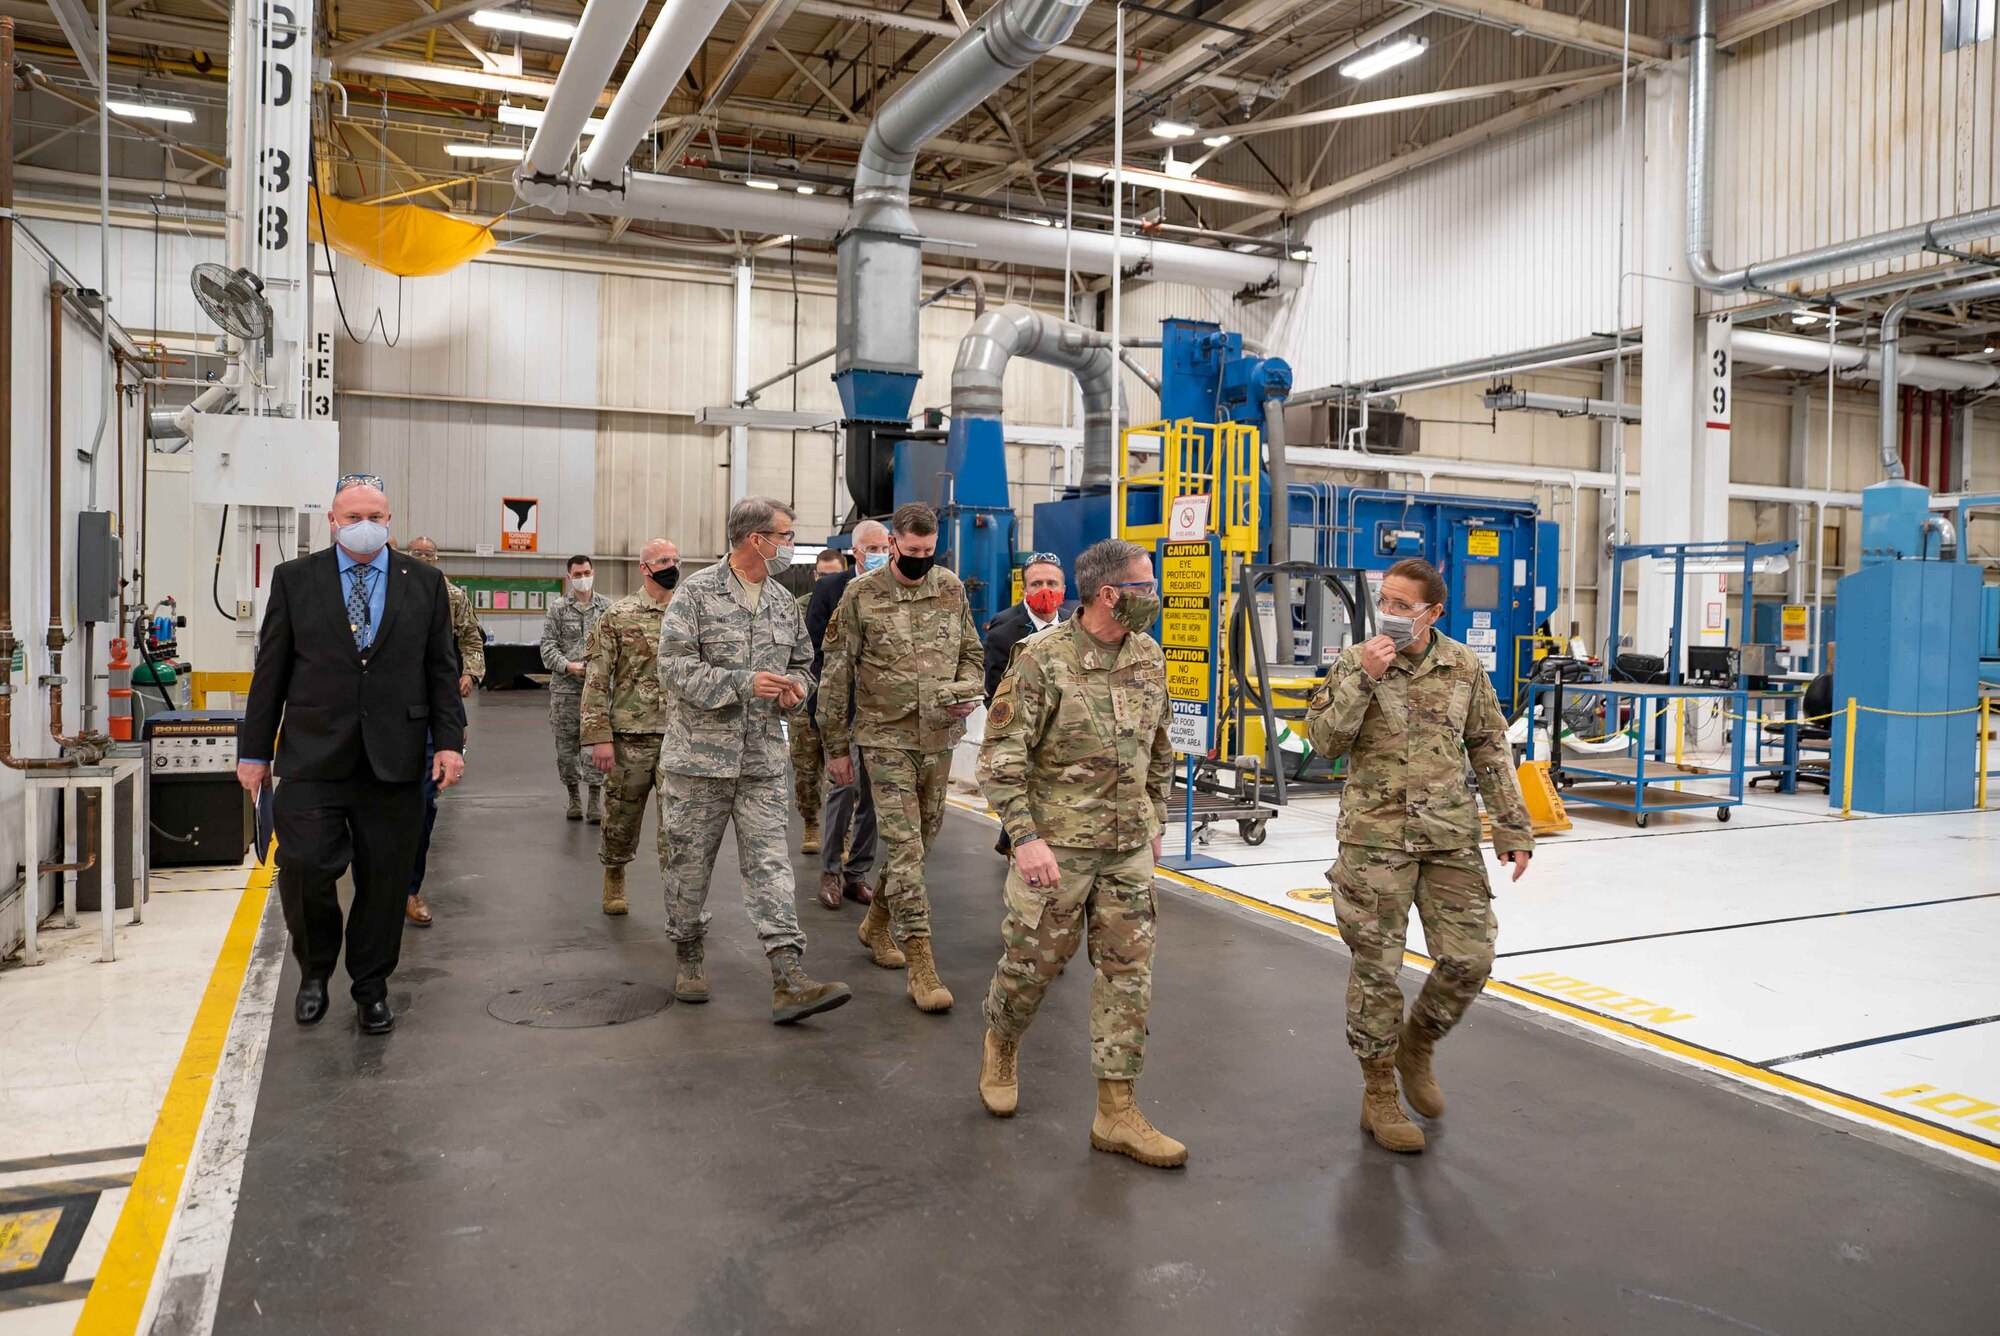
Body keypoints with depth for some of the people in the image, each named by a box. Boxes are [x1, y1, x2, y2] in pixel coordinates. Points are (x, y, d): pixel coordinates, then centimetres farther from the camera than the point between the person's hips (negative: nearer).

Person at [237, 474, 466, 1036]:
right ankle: (315, 972, 19)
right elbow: (270, 670, 7)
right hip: (313, 757, 0)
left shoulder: (424, 583, 8)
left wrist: (449, 741, -2)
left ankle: (371, 989, 23)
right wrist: (255, 750, 5)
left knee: (384, 880, 5)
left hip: (395, 759, 1)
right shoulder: (294, 578, 6)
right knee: (304, 868, -9)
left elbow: (442, 669, 8)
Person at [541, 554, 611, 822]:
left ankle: (595, 799, 4)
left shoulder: (607, 608, 6)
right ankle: (573, 796, 21)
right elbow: (548, 646, 1)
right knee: (566, 744, 6)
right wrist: (568, 666, -15)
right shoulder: (558, 610, 5)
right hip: (565, 687, 1)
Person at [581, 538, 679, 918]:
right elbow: (596, 679, -6)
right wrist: (599, 736, -12)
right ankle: (614, 878, 36)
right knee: (621, 816, 12)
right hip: (630, 736, -2)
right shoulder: (618, 616, -3)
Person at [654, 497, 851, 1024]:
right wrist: (742, 683, -23)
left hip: (762, 760, 4)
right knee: (689, 863, 9)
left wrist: (795, 687, -1)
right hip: (698, 756, -4)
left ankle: (789, 981, -7)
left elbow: (802, 663, 22)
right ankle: (688, 958, 30)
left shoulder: (783, 604, 11)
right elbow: (675, 667, -14)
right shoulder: (697, 593, -7)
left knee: (770, 866, -3)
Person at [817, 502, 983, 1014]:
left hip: (939, 737, 5)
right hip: (885, 738, -4)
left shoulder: (951, 589, 5)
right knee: (904, 846, -8)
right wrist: (836, 747, 0)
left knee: (923, 836, 15)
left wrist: (967, 694, -6)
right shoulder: (862, 595, -5)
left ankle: (878, 919, 39)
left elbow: (971, 653, 16)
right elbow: (836, 676, -1)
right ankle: (920, 963, -4)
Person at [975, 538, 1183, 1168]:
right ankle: (999, 1048, 39)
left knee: (1128, 973, 4)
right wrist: (1025, 836, -20)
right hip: (1057, 845, -5)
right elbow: (1001, 754, -14)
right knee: (1032, 961, 8)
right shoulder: (1042, 657, -13)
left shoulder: (1149, 657, 6)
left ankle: (1117, 1113, 14)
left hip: (1129, 848, 5)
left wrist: (1155, 821, 18)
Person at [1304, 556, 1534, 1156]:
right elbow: (1324, 741, -11)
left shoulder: (1464, 667, 4)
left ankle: (1416, 1045, 30)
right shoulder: (1354, 662, -2)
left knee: (1470, 958, 1)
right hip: (1376, 836, -2)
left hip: (1451, 836, 3)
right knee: (1376, 966, 2)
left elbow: (1490, 750, 10)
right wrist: (1363, 677, -20)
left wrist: (1513, 828, 7)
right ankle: (1379, 1095, 19)